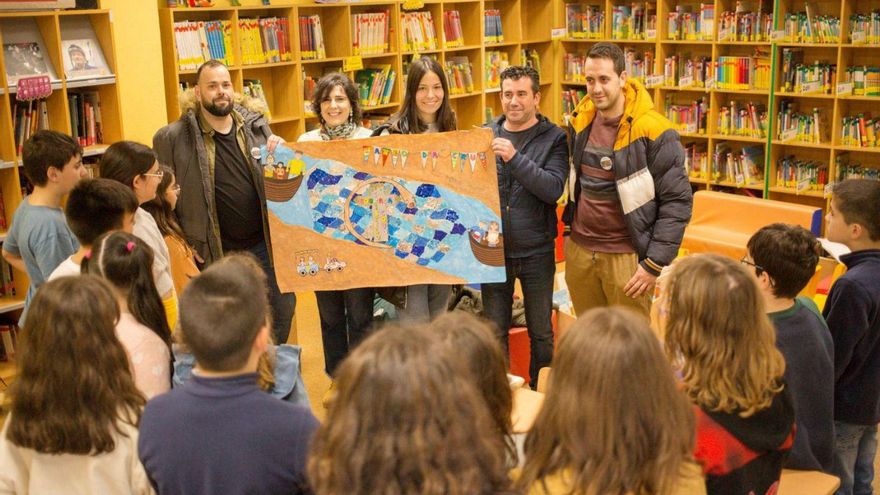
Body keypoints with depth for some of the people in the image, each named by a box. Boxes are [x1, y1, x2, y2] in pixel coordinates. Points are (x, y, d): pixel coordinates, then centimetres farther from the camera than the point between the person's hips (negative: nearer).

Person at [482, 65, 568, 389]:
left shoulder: (553, 139, -5)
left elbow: (553, 189, -18)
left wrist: (514, 158, -26)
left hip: (536, 252, -2)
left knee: (541, 332, 12)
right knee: (494, 331, 13)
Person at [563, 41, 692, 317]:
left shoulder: (652, 132, -15)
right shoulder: (580, 121, 3)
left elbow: (678, 202, -13)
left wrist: (655, 263, -15)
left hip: (626, 257, -5)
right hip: (578, 250, 6)